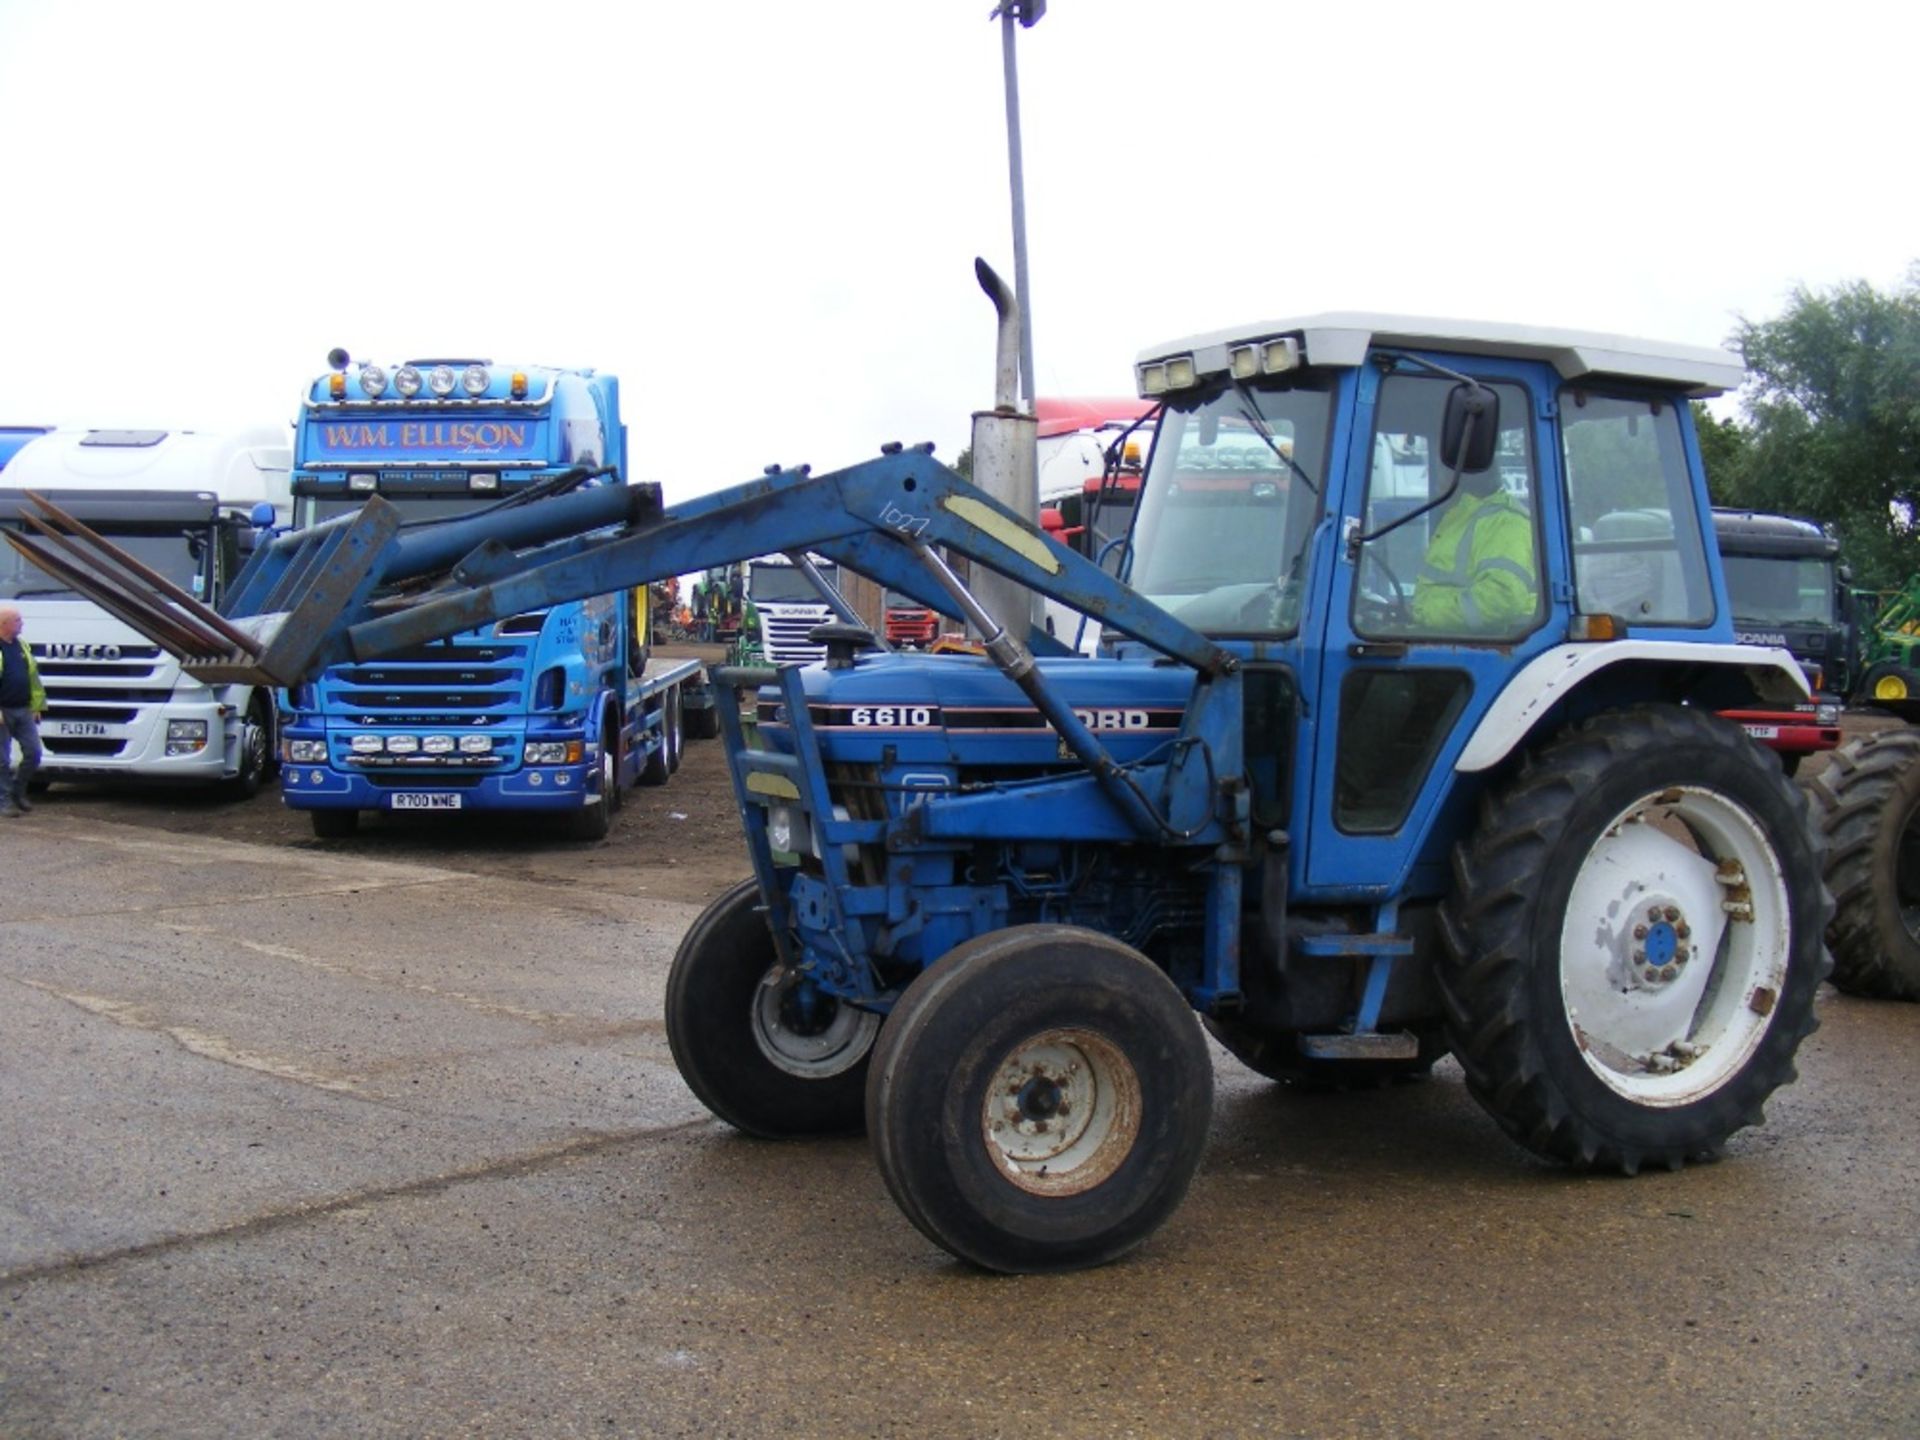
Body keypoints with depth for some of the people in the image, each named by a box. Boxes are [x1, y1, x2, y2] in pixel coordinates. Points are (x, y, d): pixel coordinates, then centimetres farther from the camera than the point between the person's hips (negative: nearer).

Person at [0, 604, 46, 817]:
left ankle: (18, 791, 23)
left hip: (24, 711, 7)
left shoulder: (21, 646, 13)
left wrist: (37, 706, 15)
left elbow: (33, 677, 18)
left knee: (33, 754, 4)